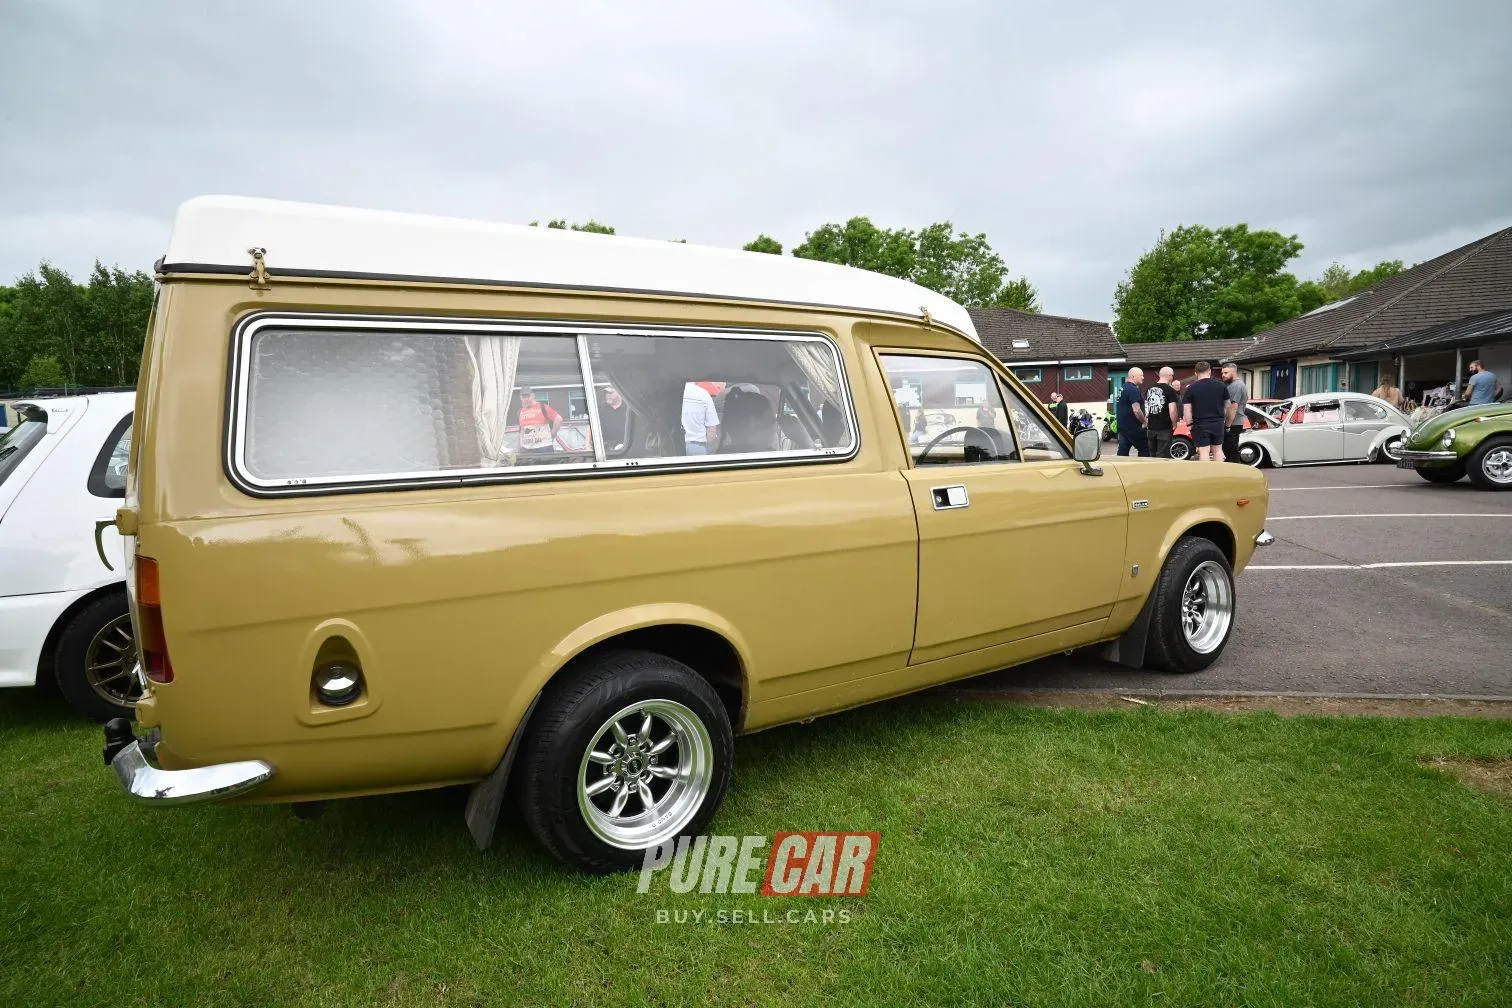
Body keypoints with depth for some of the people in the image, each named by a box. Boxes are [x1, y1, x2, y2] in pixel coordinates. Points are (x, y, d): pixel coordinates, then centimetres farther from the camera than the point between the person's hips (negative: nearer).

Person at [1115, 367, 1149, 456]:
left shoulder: (1122, 388, 14)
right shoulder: (1134, 390, -17)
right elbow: (1136, 410, -25)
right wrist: (1145, 421, -9)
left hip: (1122, 426, 9)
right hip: (1133, 428, -9)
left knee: (1122, 452, 7)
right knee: (1145, 450, 2)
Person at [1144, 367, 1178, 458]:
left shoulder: (1149, 389, 9)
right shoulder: (1170, 390, -10)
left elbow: (1145, 409, 14)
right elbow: (1172, 411, -15)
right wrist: (1174, 425, -2)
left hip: (1151, 428, 6)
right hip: (1165, 428, -6)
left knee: (1152, 455, 13)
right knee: (1162, 456, -3)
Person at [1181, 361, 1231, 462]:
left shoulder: (1191, 388, -6)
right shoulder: (1221, 385, 5)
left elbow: (1186, 409, -9)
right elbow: (1227, 406, 11)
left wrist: (1189, 423, 1)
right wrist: (1226, 421, 22)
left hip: (1200, 425, -4)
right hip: (1218, 424, 4)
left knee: (1204, 451, -2)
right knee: (1218, 450, 14)